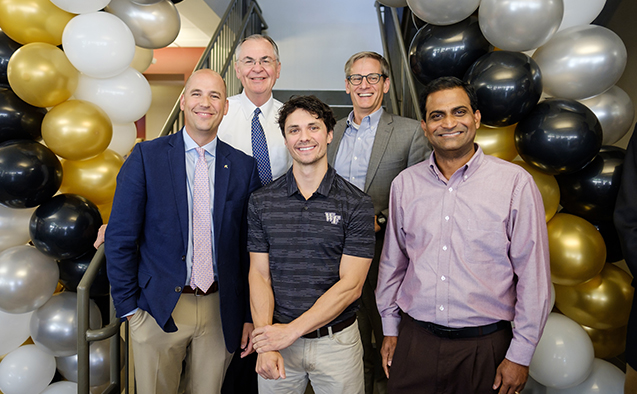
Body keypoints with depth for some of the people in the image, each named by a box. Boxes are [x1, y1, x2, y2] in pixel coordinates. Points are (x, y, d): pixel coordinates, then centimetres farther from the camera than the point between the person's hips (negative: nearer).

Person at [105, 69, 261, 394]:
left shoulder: (245, 167, 0)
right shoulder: (146, 157, -5)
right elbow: (120, 239, -3)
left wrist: (250, 315, 3)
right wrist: (128, 307, -4)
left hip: (221, 310, 2)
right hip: (159, 307, -1)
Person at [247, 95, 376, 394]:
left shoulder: (357, 204, -8)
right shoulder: (261, 202, -1)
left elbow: (351, 285, -12)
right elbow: (259, 274, -3)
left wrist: (291, 330, -16)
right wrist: (265, 346, -13)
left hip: (336, 341, -1)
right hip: (277, 336, 1)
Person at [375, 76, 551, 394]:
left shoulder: (516, 183, -7)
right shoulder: (405, 183, 2)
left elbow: (533, 276, -5)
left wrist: (520, 355, -4)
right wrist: (390, 329, 11)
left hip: (484, 345, -2)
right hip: (415, 341, 2)